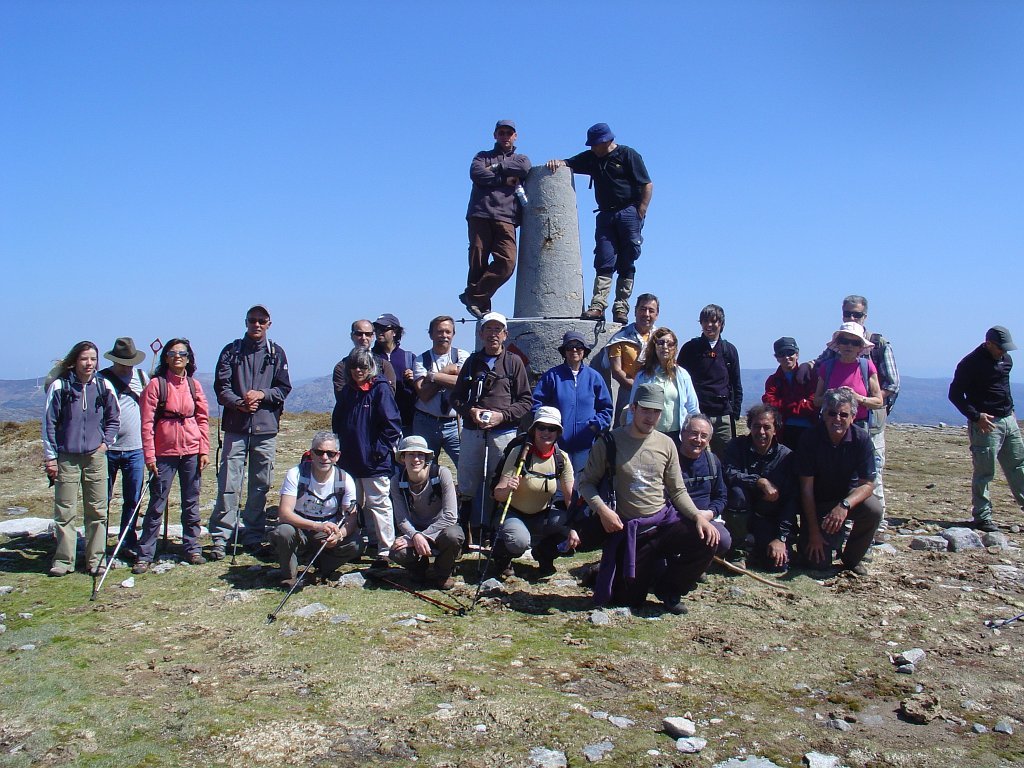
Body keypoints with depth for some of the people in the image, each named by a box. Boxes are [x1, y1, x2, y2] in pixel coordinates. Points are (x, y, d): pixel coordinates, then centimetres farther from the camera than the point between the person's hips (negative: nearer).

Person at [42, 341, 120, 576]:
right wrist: (50, 456, -1)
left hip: (96, 457, 2)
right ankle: (64, 560, 13)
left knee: (97, 510, 5)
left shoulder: (104, 386, 3)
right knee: (64, 511, 2)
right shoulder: (59, 386, -4)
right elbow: (49, 423, 1)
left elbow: (113, 420, 15)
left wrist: (105, 442, 2)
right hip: (66, 458, -2)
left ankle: (96, 559, 14)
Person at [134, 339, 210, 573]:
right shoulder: (156, 385, -3)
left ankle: (192, 549, 20)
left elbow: (203, 419, 9)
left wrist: (204, 450, 3)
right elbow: (147, 422, -5)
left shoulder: (194, 386, 7)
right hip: (164, 452, -3)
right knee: (157, 505, 1)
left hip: (192, 451, 3)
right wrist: (149, 455, -9)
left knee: (191, 503, 9)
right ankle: (145, 555, 9)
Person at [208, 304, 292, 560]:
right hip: (235, 427, -1)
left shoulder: (277, 353, 11)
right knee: (228, 484, -4)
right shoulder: (231, 351, 9)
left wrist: (262, 394, -12)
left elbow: (284, 388, 5)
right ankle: (220, 537, 2)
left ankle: (253, 536, 17)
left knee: (260, 485, 6)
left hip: (266, 428, 1)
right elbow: (221, 386, 1)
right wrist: (239, 403, -16)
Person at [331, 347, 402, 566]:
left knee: (378, 505, 0)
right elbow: (337, 422, 18)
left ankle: (385, 551, 6)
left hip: (374, 462, -6)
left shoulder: (380, 389, -8)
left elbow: (392, 425, -11)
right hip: (349, 461, 6)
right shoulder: (347, 391, 10)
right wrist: (341, 447, 9)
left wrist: (380, 450, -14)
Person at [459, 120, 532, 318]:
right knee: (478, 260, -8)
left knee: (507, 261, -17)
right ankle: (481, 302, 1)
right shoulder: (483, 156, 24)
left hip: (506, 218, 1)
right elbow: (476, 173, 1)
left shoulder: (521, 159, 28)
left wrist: (495, 168, 3)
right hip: (480, 215, -1)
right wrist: (504, 179, -1)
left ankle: (473, 295, -11)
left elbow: (524, 169, 2)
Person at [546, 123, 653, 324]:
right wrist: (558, 162, -9)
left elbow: (647, 185, -4)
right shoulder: (591, 158, 14)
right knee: (604, 263, -6)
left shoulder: (628, 155, -1)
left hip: (629, 212, -4)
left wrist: (640, 214, -12)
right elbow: (570, 164, 15)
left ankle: (621, 309, -2)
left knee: (626, 265, -3)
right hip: (605, 215, 4)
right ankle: (597, 306, -14)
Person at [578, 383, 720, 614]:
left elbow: (677, 490, 7)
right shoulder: (609, 443, -7)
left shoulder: (666, 444, 4)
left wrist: (698, 516, -10)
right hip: (628, 528, -3)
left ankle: (668, 588, 3)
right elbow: (587, 483, -4)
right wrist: (602, 510, -22)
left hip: (664, 521, 3)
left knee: (707, 540, -23)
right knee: (628, 600, -4)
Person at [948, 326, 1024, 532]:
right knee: (984, 472, -4)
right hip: (986, 423, -7)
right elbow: (955, 394, -13)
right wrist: (976, 416, -21)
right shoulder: (970, 363, -13)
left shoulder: (1006, 359, 11)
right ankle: (982, 516, 2)